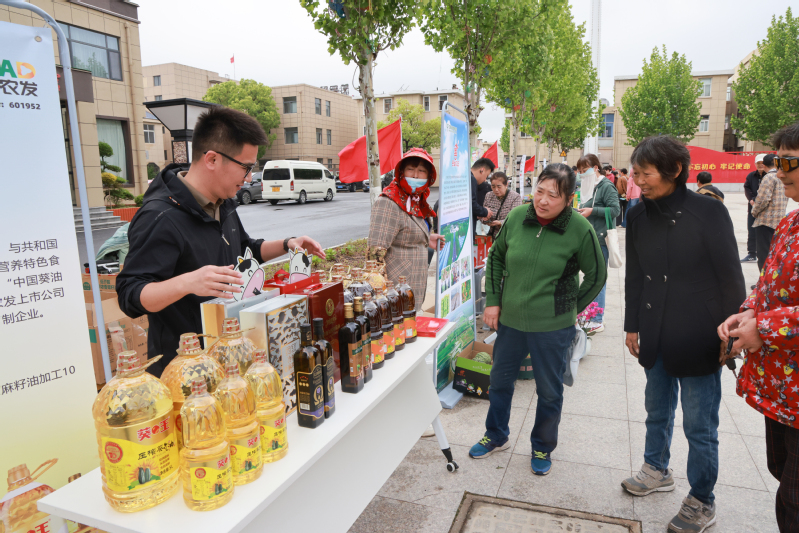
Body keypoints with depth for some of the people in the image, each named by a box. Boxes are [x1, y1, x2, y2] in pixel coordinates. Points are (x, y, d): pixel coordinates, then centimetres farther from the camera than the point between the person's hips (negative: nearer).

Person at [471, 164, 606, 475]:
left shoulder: (581, 230, -15)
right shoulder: (517, 218, -7)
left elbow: (596, 276, -1)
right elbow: (496, 257, 8)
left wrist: (568, 309, 0)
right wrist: (493, 301, 3)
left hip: (553, 328, -3)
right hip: (509, 320, 3)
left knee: (549, 392, 14)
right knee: (500, 381, 18)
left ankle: (542, 448, 38)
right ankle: (496, 437, 42)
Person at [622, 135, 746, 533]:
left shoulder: (709, 212, -12)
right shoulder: (638, 216, 2)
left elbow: (730, 278, -8)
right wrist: (632, 325, 12)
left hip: (699, 340, -5)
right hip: (656, 337, 5)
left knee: (699, 426, 7)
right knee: (657, 411, 21)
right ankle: (658, 471, 44)